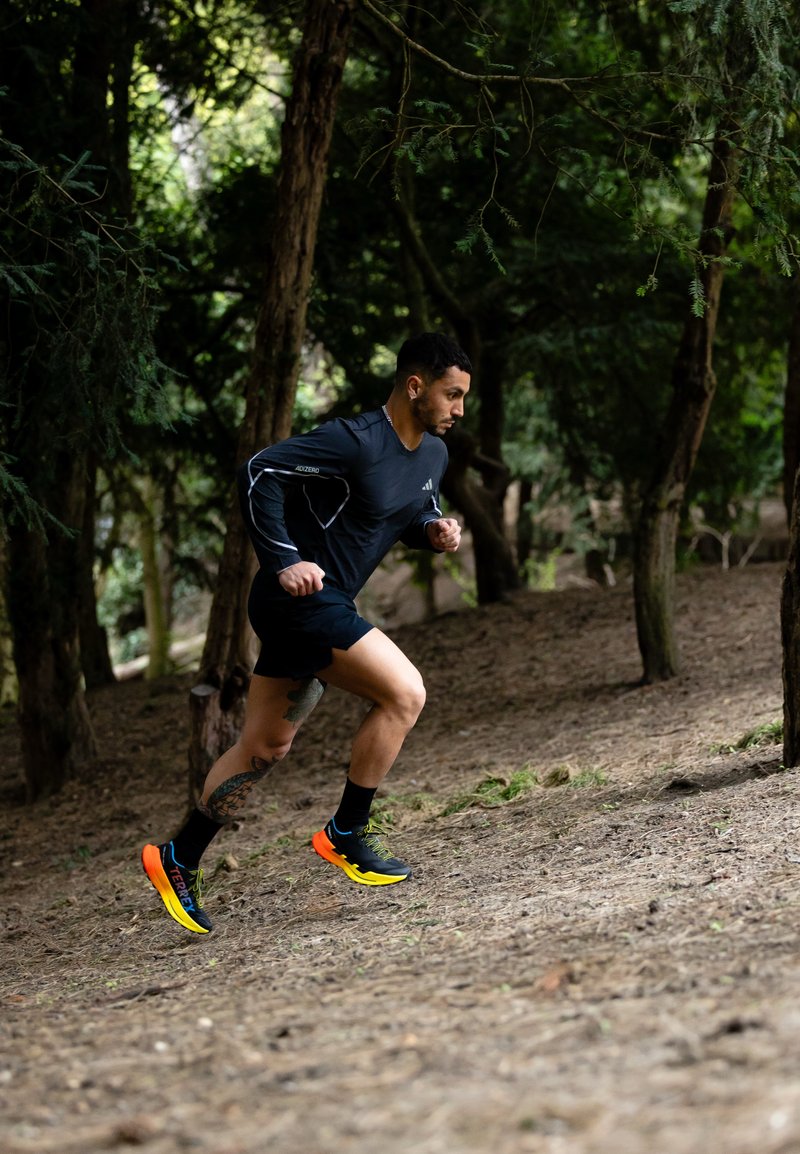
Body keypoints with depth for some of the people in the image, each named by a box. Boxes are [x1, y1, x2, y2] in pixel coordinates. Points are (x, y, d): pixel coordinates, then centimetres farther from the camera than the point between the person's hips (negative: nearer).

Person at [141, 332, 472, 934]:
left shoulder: (433, 454, 8)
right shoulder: (355, 441, -20)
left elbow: (416, 512, 26)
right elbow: (259, 472, -20)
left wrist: (436, 530, 2)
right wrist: (284, 561, -22)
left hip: (324, 607, 10)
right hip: (301, 597, -10)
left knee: (266, 746, 14)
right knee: (404, 692, -17)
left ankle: (179, 859, 23)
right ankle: (347, 833, -5)